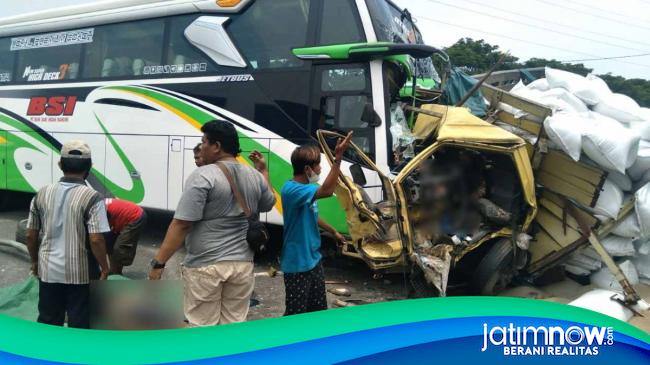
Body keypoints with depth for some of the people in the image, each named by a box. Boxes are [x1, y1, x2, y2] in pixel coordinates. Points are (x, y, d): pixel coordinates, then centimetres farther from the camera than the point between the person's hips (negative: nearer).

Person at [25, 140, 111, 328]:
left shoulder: (42, 194, -1)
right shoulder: (92, 197, -16)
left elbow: (30, 235, 6)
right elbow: (96, 240, -20)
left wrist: (35, 261, 21)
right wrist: (104, 267, -6)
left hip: (48, 270, 4)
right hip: (81, 273, -4)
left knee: (47, 323, 18)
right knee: (79, 324, 9)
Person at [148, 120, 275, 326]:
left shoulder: (203, 176, -13)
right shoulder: (255, 177, 6)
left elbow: (181, 224, -16)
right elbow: (269, 204, 26)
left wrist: (158, 262, -11)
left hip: (205, 266, -6)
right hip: (242, 264, 6)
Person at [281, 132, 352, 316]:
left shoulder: (306, 189, 6)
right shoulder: (291, 189, -25)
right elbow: (327, 191, -39)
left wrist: (333, 232, 32)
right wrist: (338, 157, -40)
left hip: (314, 260, 10)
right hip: (297, 265, -9)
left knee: (319, 309, 21)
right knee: (296, 314, 1)